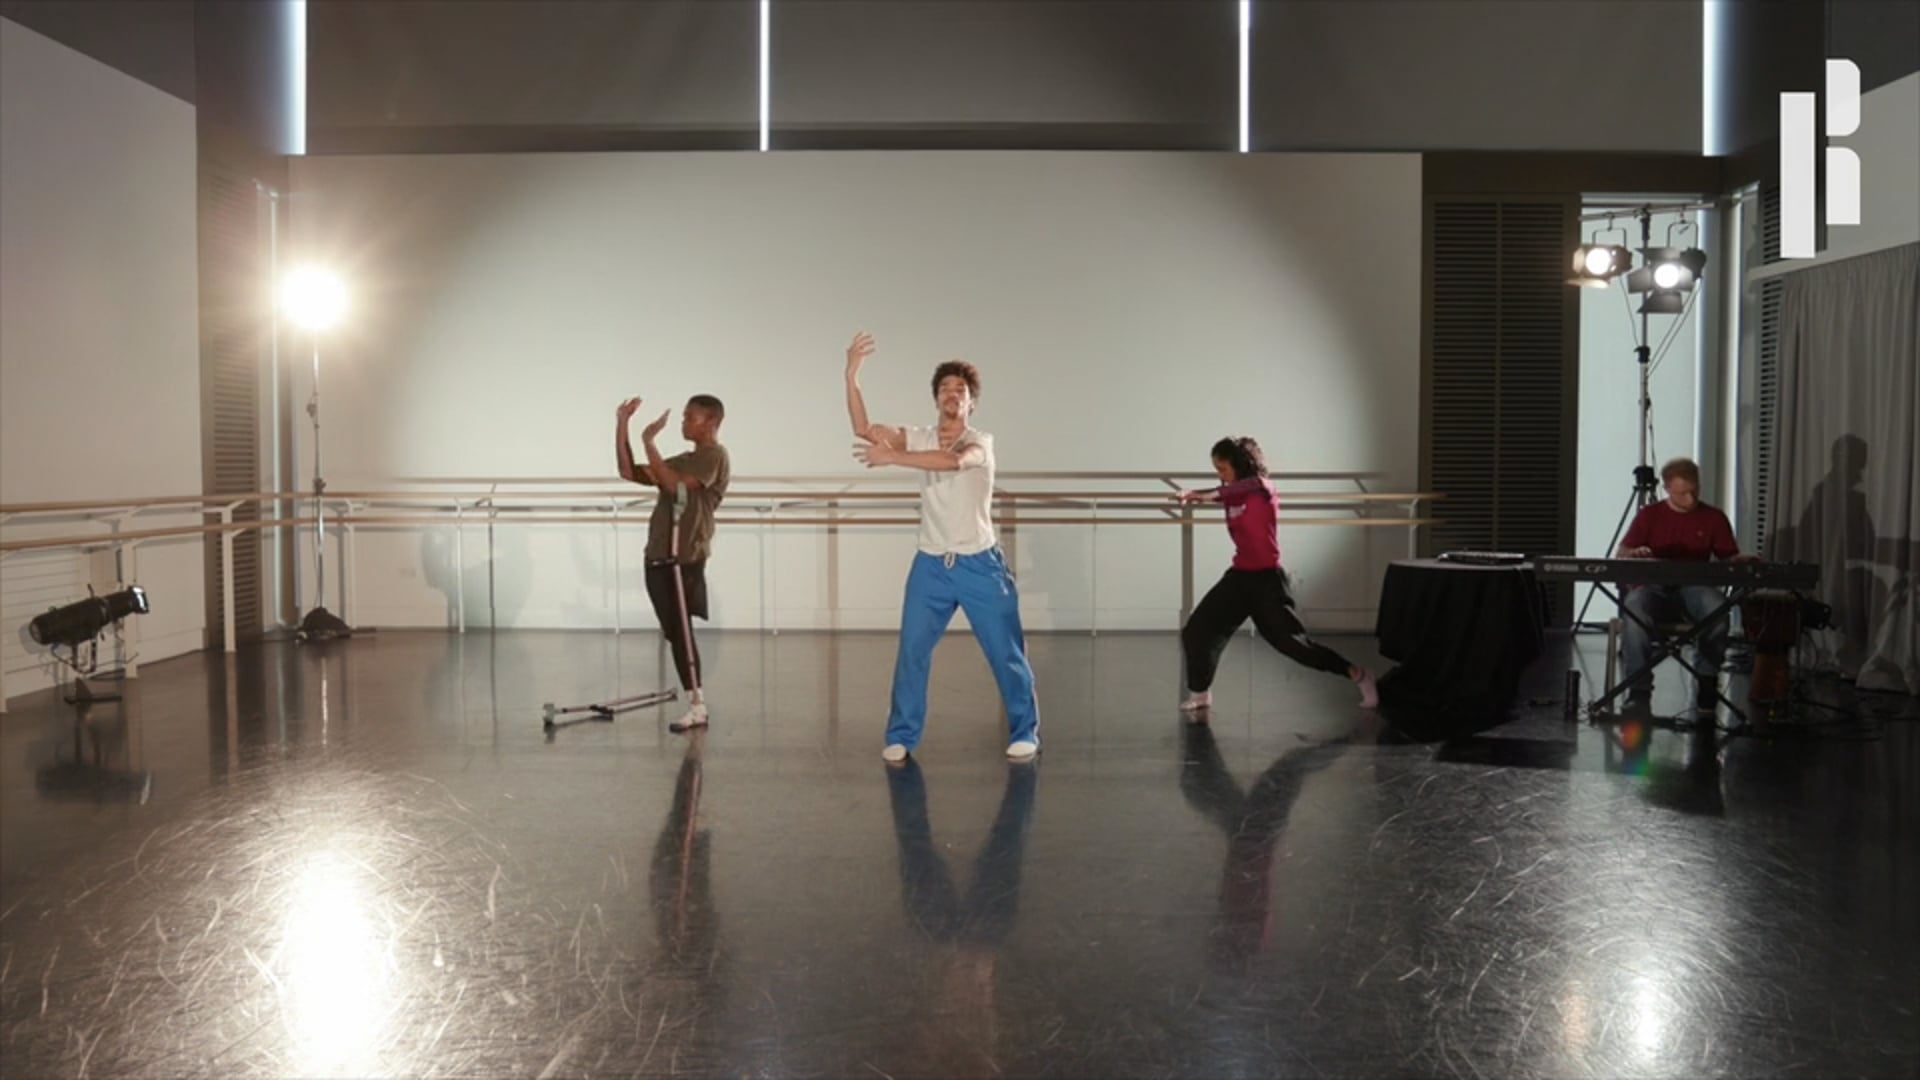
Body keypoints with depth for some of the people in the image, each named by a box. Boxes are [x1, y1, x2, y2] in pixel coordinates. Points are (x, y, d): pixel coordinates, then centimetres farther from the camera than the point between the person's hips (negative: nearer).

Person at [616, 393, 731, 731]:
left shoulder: (714, 456, -8)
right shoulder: (683, 461, 18)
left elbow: (673, 485, -21)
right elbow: (629, 472, 16)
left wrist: (649, 441, -18)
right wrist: (622, 425, 8)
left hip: (684, 558, -9)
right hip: (660, 556, 9)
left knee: (680, 631, -9)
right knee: (674, 632, 9)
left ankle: (697, 706, -5)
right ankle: (696, 701, 14)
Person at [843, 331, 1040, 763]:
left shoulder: (980, 442, -8)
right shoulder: (920, 438, 2)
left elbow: (954, 460, -32)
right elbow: (863, 429, -10)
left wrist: (892, 457, -36)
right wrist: (851, 376, -21)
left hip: (980, 564, -3)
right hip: (931, 565, 3)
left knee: (1006, 653, 4)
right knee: (911, 651, 2)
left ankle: (1024, 731, 19)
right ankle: (901, 736, 14)